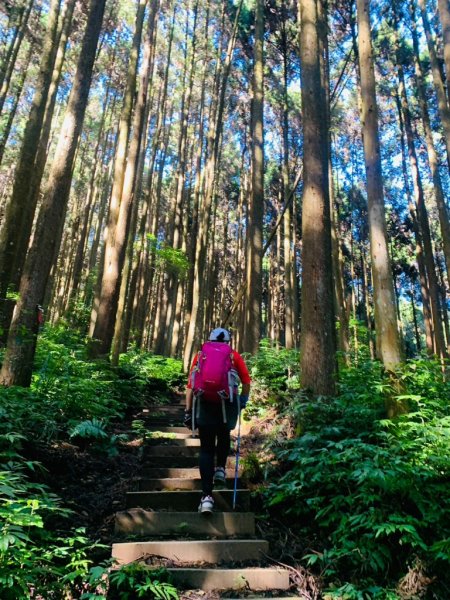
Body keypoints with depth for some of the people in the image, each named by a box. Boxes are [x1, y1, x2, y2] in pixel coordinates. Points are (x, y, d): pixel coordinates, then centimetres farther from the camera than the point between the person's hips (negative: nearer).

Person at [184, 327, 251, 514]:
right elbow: (246, 382, 5)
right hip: (227, 403, 0)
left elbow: (190, 385, 9)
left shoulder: (200, 355, 15)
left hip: (204, 403, 0)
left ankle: (207, 496, -1)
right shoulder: (234, 355, 13)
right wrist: (242, 401, 20)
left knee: (206, 448, 7)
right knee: (224, 435, 31)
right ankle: (220, 469, 18)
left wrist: (188, 411, 12)